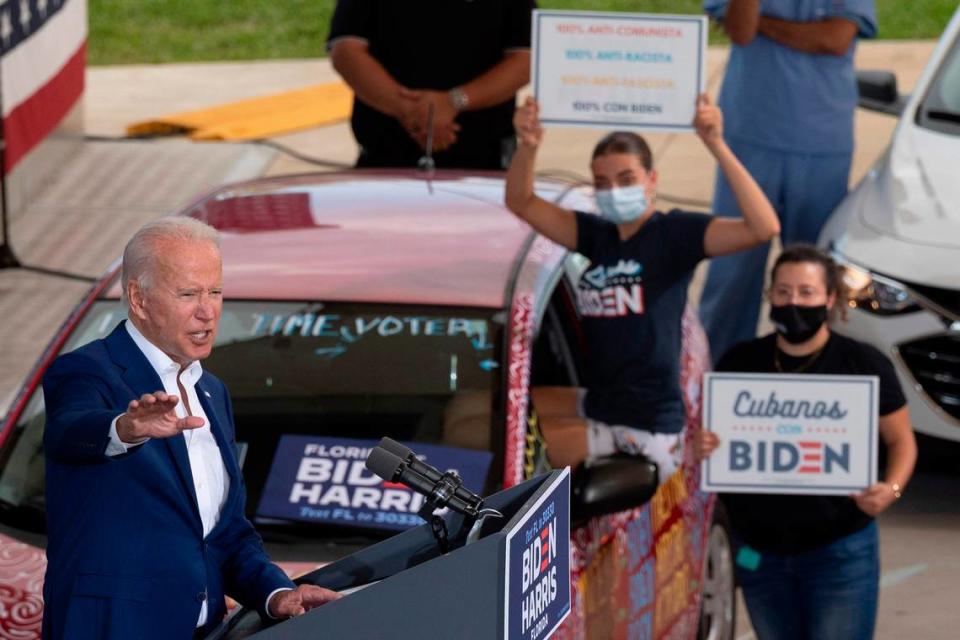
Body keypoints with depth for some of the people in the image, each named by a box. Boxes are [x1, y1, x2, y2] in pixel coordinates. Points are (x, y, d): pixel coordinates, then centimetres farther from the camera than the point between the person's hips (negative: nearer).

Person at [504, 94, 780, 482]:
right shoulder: (599, 236, 8)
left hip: (646, 431, -8)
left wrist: (717, 146, -32)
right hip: (600, 404, 8)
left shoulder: (673, 234, -11)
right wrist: (528, 146, -12)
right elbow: (521, 203, 9)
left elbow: (763, 228, -25)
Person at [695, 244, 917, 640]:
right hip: (760, 552, 4)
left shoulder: (863, 364, -4)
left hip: (839, 550, -3)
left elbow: (901, 440, 4)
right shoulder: (740, 363, 4)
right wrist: (702, 448, -13)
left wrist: (891, 488, -17)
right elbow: (713, 437, 12)